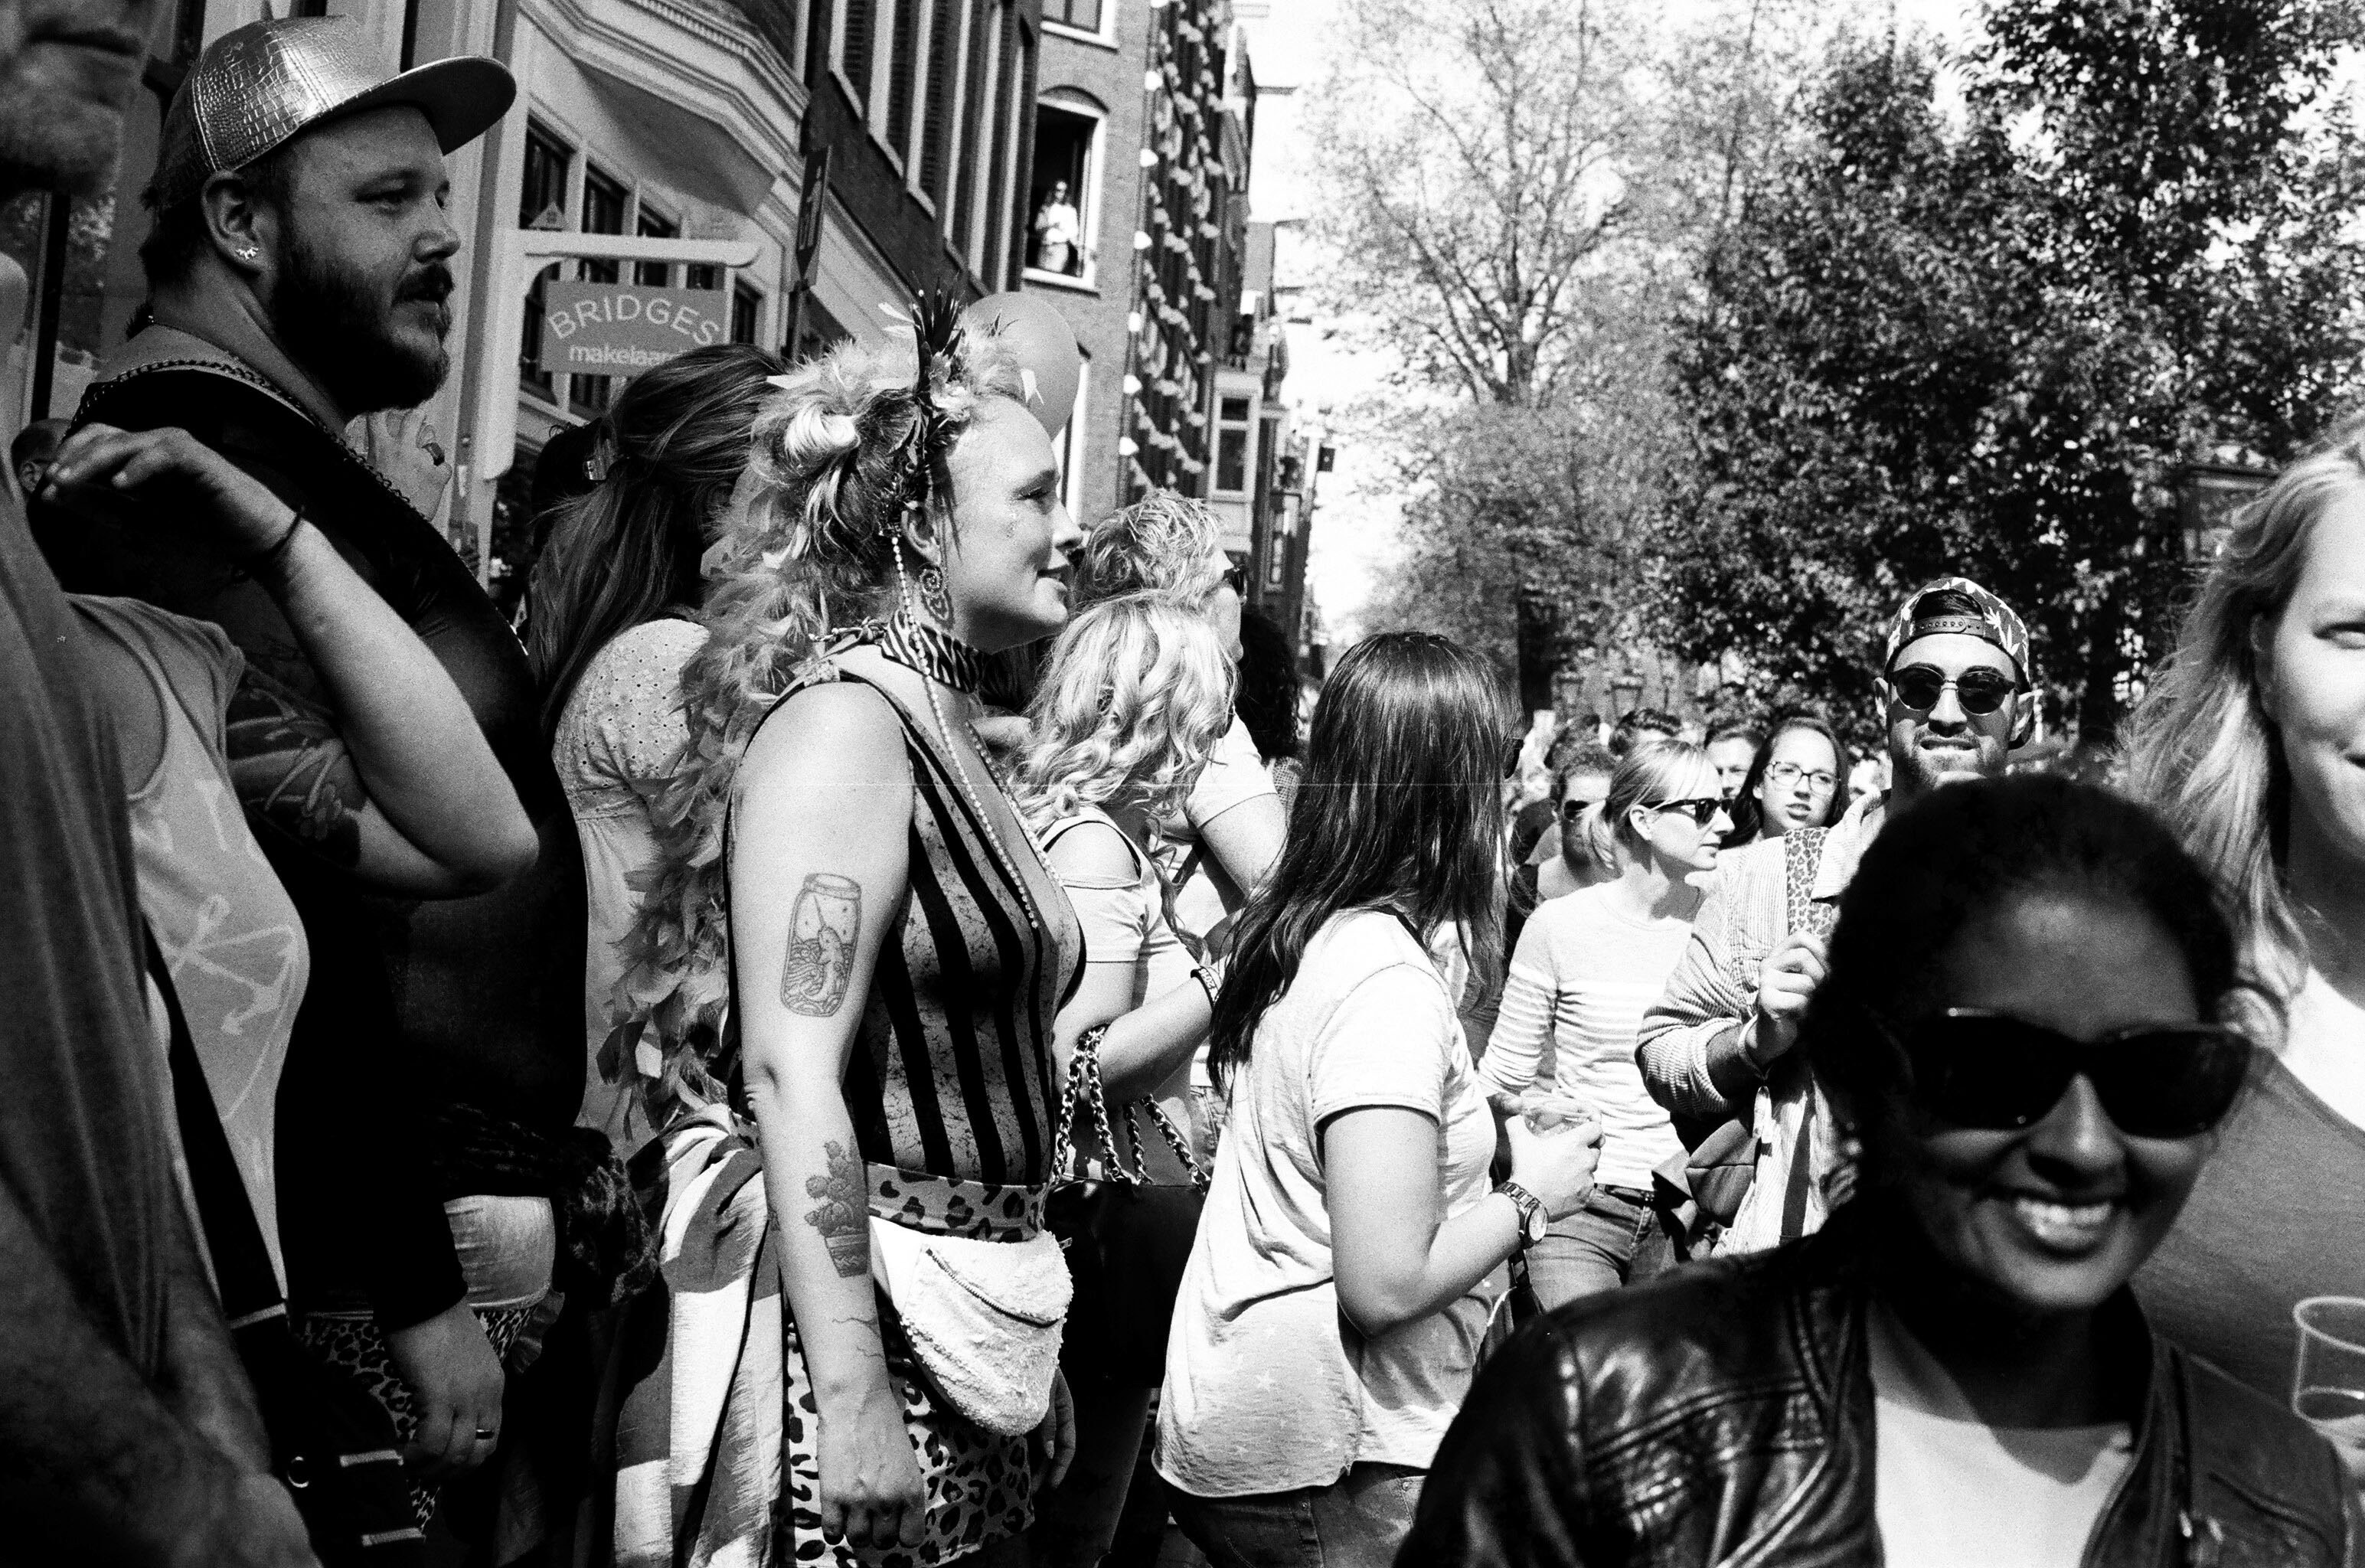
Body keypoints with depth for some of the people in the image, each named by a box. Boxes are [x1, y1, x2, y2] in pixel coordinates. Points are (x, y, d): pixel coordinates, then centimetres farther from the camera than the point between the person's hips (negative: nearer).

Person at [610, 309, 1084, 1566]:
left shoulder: (947, 737, 11)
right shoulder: (843, 722, -16)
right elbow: (791, 1072, -23)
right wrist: (851, 1401, -26)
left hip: (964, 1327, 9)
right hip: (852, 1318, -8)